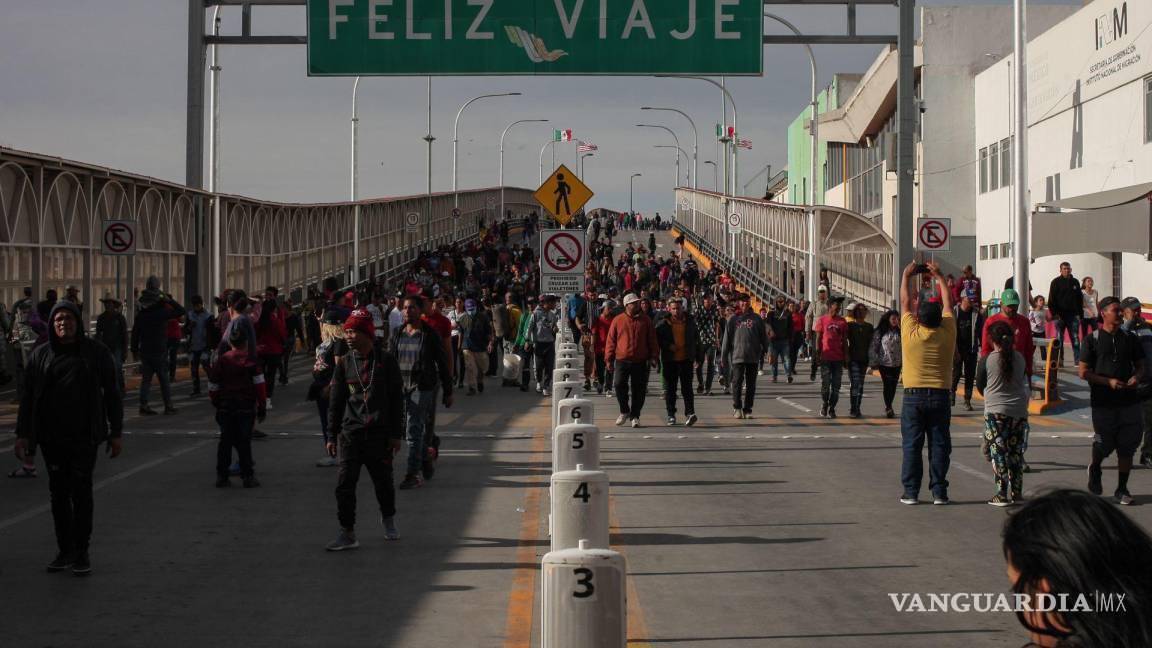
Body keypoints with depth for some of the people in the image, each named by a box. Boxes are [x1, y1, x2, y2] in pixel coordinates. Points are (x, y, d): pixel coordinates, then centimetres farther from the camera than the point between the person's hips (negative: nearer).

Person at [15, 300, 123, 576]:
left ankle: (81, 551, 8)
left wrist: (115, 432, 0)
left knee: (81, 492, -1)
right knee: (58, 493, 7)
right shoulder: (41, 355, 6)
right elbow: (28, 396, 9)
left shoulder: (96, 352, 1)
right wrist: (22, 434, 3)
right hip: (51, 437, 2)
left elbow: (112, 393, 3)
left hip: (84, 436, -2)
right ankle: (64, 550, 15)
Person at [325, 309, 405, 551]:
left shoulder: (386, 360, -2)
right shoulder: (344, 363, 5)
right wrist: (332, 435, 7)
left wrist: (396, 434, -2)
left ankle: (388, 518, 37)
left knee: (383, 481, 10)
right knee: (345, 483, -8)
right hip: (351, 432, 2)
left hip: (380, 432, -2)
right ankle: (347, 533, -2)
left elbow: (397, 398, 0)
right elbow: (336, 401, 10)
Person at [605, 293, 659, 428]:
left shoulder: (646, 320, 7)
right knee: (619, 385, -12)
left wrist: (653, 357, 2)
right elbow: (611, 340, 6)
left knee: (639, 390, 3)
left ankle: (635, 416, 15)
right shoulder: (618, 320, 4)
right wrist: (609, 359, 3)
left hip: (640, 361, 1)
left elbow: (652, 340, 10)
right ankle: (624, 411, 9)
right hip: (622, 360, -1)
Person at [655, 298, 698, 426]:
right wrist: (668, 346, -12)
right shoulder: (663, 324, 0)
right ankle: (671, 415, 12)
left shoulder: (690, 322, 7)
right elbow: (657, 338, 1)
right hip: (670, 360, 0)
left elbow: (696, 336, 20)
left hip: (686, 359, 0)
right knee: (670, 388, 5)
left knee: (687, 387, -8)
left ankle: (690, 413, -13)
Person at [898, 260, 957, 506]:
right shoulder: (947, 334, -3)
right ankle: (939, 492, 2)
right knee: (939, 446, 3)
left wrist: (906, 276, 19)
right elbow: (948, 305, 11)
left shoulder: (910, 334, -7)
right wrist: (939, 277, 21)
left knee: (912, 446, 2)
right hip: (940, 396, 1)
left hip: (913, 396, -1)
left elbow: (905, 302, 6)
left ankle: (911, 492, 1)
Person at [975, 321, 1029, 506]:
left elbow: (979, 385, 3)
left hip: (996, 411, -4)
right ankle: (1016, 493, 17)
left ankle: (1002, 494, -3)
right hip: (1019, 411, 4)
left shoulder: (987, 360, -8)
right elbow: (1023, 380, 12)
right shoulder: (1019, 358, 1)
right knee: (1016, 452, 12)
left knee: (998, 453, 0)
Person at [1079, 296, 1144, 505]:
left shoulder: (1130, 338, 9)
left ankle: (1122, 489, 15)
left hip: (1129, 400, 3)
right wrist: (1109, 381, -15)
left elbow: (1140, 366, 16)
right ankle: (1095, 469, 37)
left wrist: (1136, 378, -8)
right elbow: (1083, 372, -3)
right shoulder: (1093, 339, -1)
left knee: (1127, 448, 3)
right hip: (1103, 402, -3)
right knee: (1103, 446, 5)